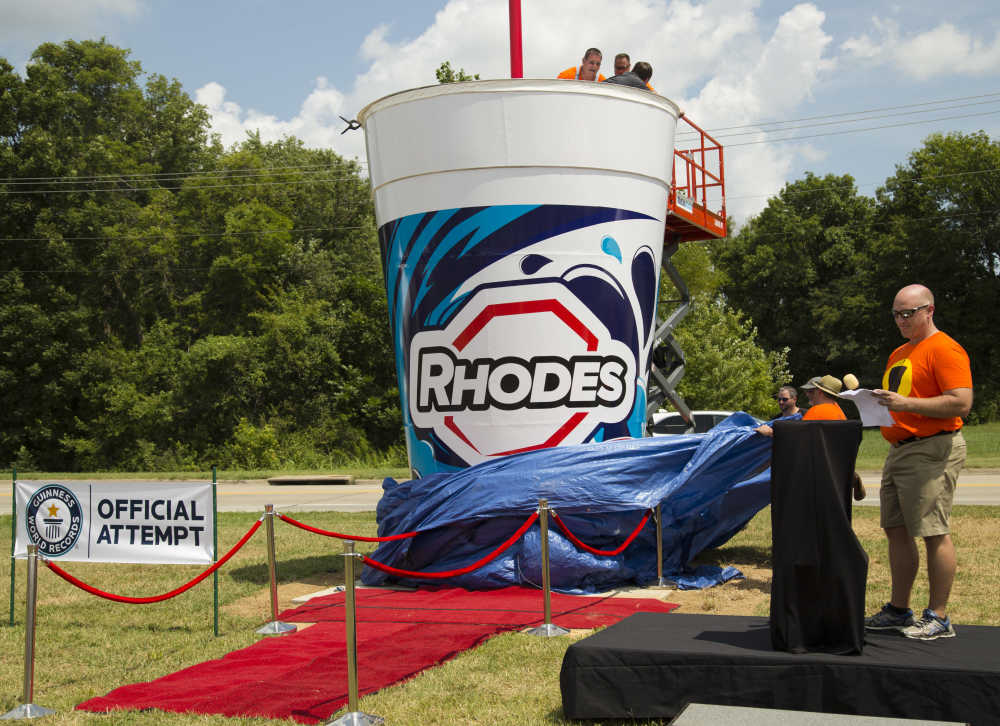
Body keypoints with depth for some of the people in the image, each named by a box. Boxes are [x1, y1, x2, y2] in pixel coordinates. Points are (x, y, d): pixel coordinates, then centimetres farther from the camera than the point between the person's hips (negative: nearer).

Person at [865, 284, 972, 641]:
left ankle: (938, 617, -1)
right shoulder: (899, 354, 21)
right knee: (896, 531, 10)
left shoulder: (945, 349, -9)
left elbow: (961, 403, -18)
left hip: (932, 450, -10)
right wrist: (878, 402, 7)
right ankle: (898, 610, 17)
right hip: (898, 450, 10)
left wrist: (906, 404, -23)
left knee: (934, 533, -7)